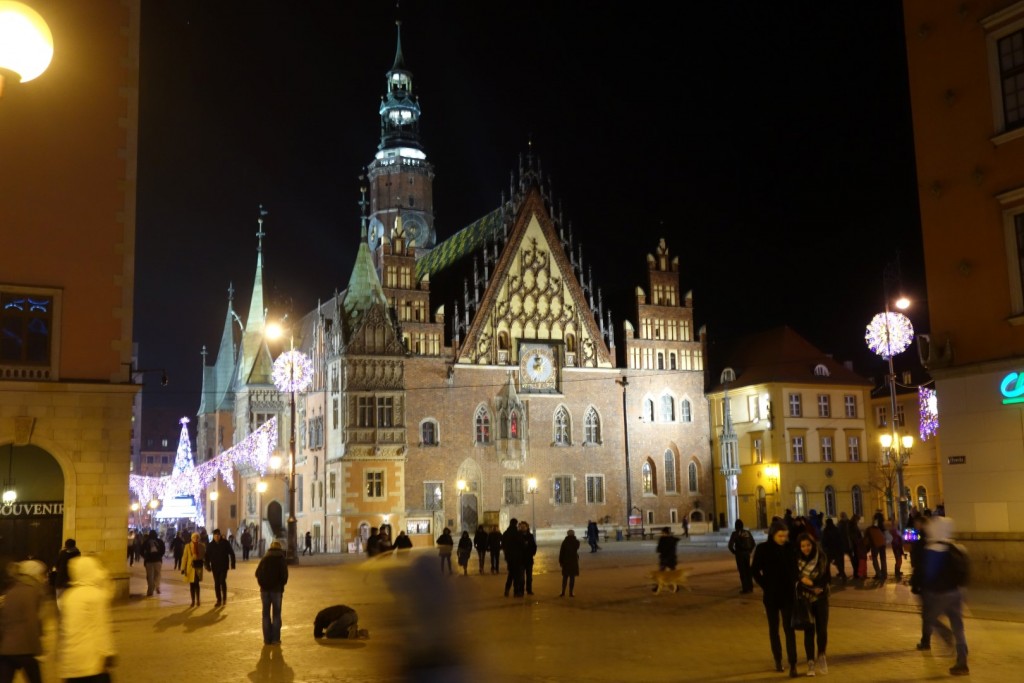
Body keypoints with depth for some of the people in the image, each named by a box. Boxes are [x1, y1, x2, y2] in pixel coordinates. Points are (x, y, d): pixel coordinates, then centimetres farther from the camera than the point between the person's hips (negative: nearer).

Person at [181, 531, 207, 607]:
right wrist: (183, 568, -7)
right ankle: (193, 601, 14)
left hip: (198, 567, 0)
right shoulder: (188, 546, -2)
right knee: (192, 585, 5)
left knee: (196, 584, -7)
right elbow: (184, 557, -2)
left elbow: (204, 556, 9)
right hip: (190, 567, 0)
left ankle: (197, 600, -1)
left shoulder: (202, 546, 2)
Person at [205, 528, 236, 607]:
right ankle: (219, 600, 15)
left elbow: (231, 553, -2)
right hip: (215, 567, 3)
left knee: (222, 581, -13)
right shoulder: (210, 545, -1)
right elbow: (207, 556, 4)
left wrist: (232, 564, -5)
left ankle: (224, 598, 7)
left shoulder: (225, 543, -7)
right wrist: (208, 565, -6)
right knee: (217, 584, 6)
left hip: (224, 566, -3)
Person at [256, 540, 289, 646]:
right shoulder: (281, 559, 0)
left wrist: (262, 584, 14)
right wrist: (281, 585, 8)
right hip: (277, 589, -2)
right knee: (276, 614, 3)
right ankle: (275, 639, -1)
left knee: (266, 614, 7)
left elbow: (257, 573, 5)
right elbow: (285, 575, -7)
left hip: (265, 589, 2)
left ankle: (267, 639, 6)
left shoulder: (264, 558, 9)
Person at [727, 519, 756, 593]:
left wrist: (734, 552, -2)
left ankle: (745, 589, 1)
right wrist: (749, 551, 14)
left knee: (742, 571, 0)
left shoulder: (735, 534, -11)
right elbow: (753, 543, 10)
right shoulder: (747, 533, 5)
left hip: (739, 554, -5)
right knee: (748, 570, 15)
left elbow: (730, 545, -16)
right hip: (747, 554, 5)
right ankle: (750, 587, 20)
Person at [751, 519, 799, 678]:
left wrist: (794, 584, -5)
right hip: (771, 595, 0)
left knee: (789, 628, -6)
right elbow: (754, 570, -2)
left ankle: (793, 664, -6)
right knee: (774, 628, 11)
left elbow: (795, 568, 8)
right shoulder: (763, 549, -8)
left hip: (788, 594, 0)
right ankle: (778, 659, 25)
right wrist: (765, 586, -6)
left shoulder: (790, 548, -3)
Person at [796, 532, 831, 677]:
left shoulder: (822, 557, -8)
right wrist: (812, 588, -16)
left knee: (822, 630, -3)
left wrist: (810, 581, -18)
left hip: (821, 598, 1)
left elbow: (827, 578, -4)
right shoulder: (796, 559, -10)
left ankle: (821, 656, 22)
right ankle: (810, 662, 11)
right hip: (805, 599, -1)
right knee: (809, 631, 0)